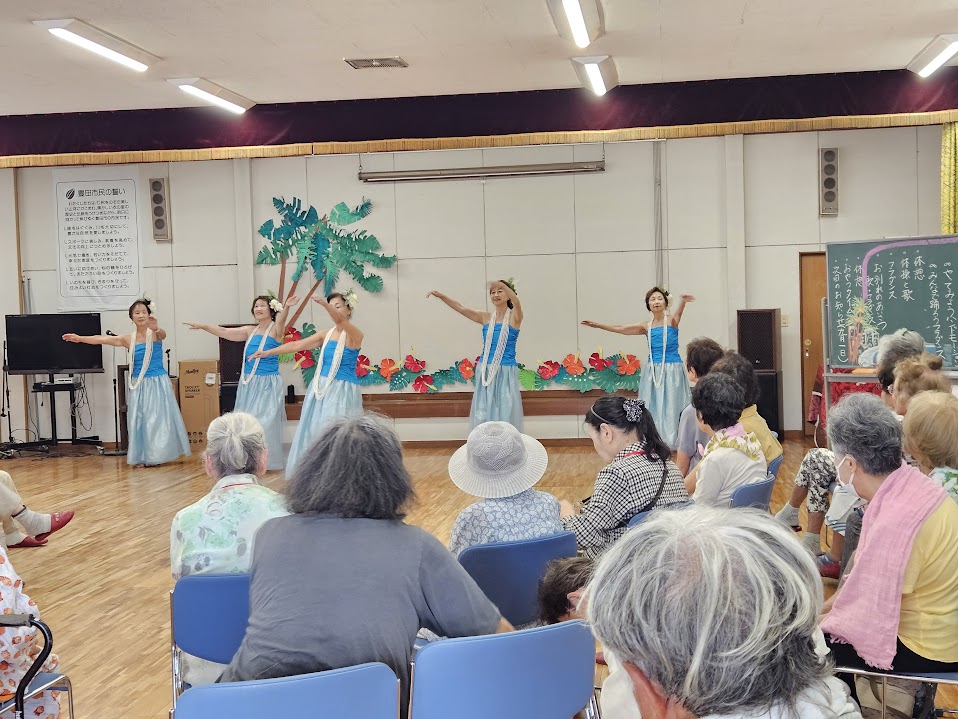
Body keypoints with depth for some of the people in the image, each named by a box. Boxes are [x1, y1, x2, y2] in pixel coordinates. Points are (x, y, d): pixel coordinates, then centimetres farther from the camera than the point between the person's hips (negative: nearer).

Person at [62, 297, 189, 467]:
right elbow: (102, 339, 3)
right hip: (138, 385, 3)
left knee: (159, 418, -1)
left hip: (158, 383, -3)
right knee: (139, 419, 2)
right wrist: (79, 338, -3)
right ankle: (143, 457, 6)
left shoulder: (155, 334, -6)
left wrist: (156, 329, -53)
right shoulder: (128, 340, 3)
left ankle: (159, 454, 8)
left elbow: (163, 335, -29)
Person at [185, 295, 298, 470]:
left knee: (265, 421, -7)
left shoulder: (276, 330, -5)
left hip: (268, 383, -6)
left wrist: (286, 307, -49)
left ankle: (266, 460, 3)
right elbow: (224, 332, 11)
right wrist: (203, 326, 0)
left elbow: (281, 320, -27)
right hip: (248, 383, 6)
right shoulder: (250, 331, 12)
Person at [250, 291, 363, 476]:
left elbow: (340, 320, -28)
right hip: (322, 389, 7)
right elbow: (297, 345, 9)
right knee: (314, 432, 5)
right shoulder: (326, 335, 11)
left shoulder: (355, 335, -8)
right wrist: (268, 353, 4)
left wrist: (325, 304, -47)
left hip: (342, 391, -7)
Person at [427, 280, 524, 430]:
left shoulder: (515, 317, -3)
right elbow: (461, 308, 1)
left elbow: (516, 302, -24)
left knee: (505, 416, -4)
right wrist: (441, 296, -14)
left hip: (506, 373, -4)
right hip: (486, 372, 4)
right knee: (483, 416, 1)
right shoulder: (485, 317, 9)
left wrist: (503, 285, -44)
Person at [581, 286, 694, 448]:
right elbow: (621, 329, 15)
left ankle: (671, 441, 3)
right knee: (652, 408, 3)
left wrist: (683, 301, -52)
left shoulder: (672, 320, -4)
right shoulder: (647, 326, 9)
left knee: (671, 407, -3)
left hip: (672, 370, -4)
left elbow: (678, 313, -28)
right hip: (653, 371, 4)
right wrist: (598, 325, 17)